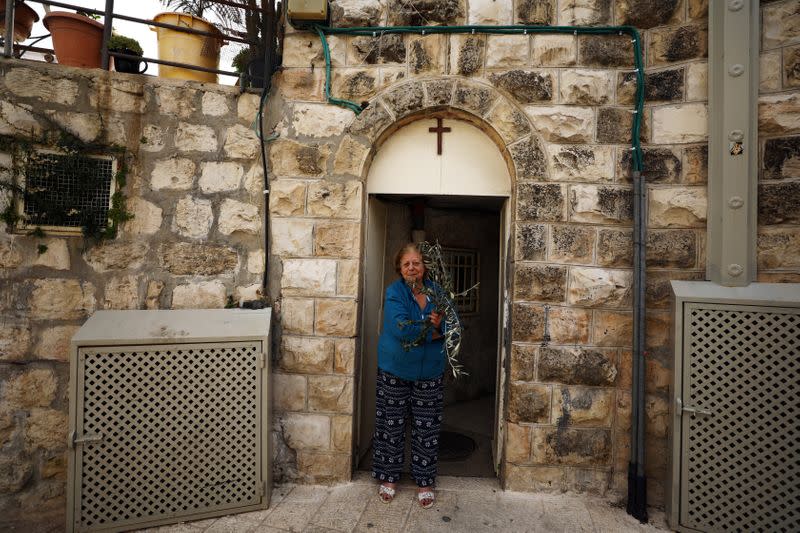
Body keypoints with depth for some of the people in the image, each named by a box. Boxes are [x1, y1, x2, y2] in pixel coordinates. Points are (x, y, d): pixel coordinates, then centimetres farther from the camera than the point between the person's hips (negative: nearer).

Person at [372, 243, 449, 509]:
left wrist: (429, 329, -23)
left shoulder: (436, 292, 0)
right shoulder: (394, 293, -11)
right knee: (391, 426, 10)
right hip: (394, 370, -2)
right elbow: (401, 328, -24)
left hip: (429, 372, 3)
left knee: (426, 428, 11)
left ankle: (424, 481, 28)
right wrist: (432, 330, -16)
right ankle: (388, 477, 30)